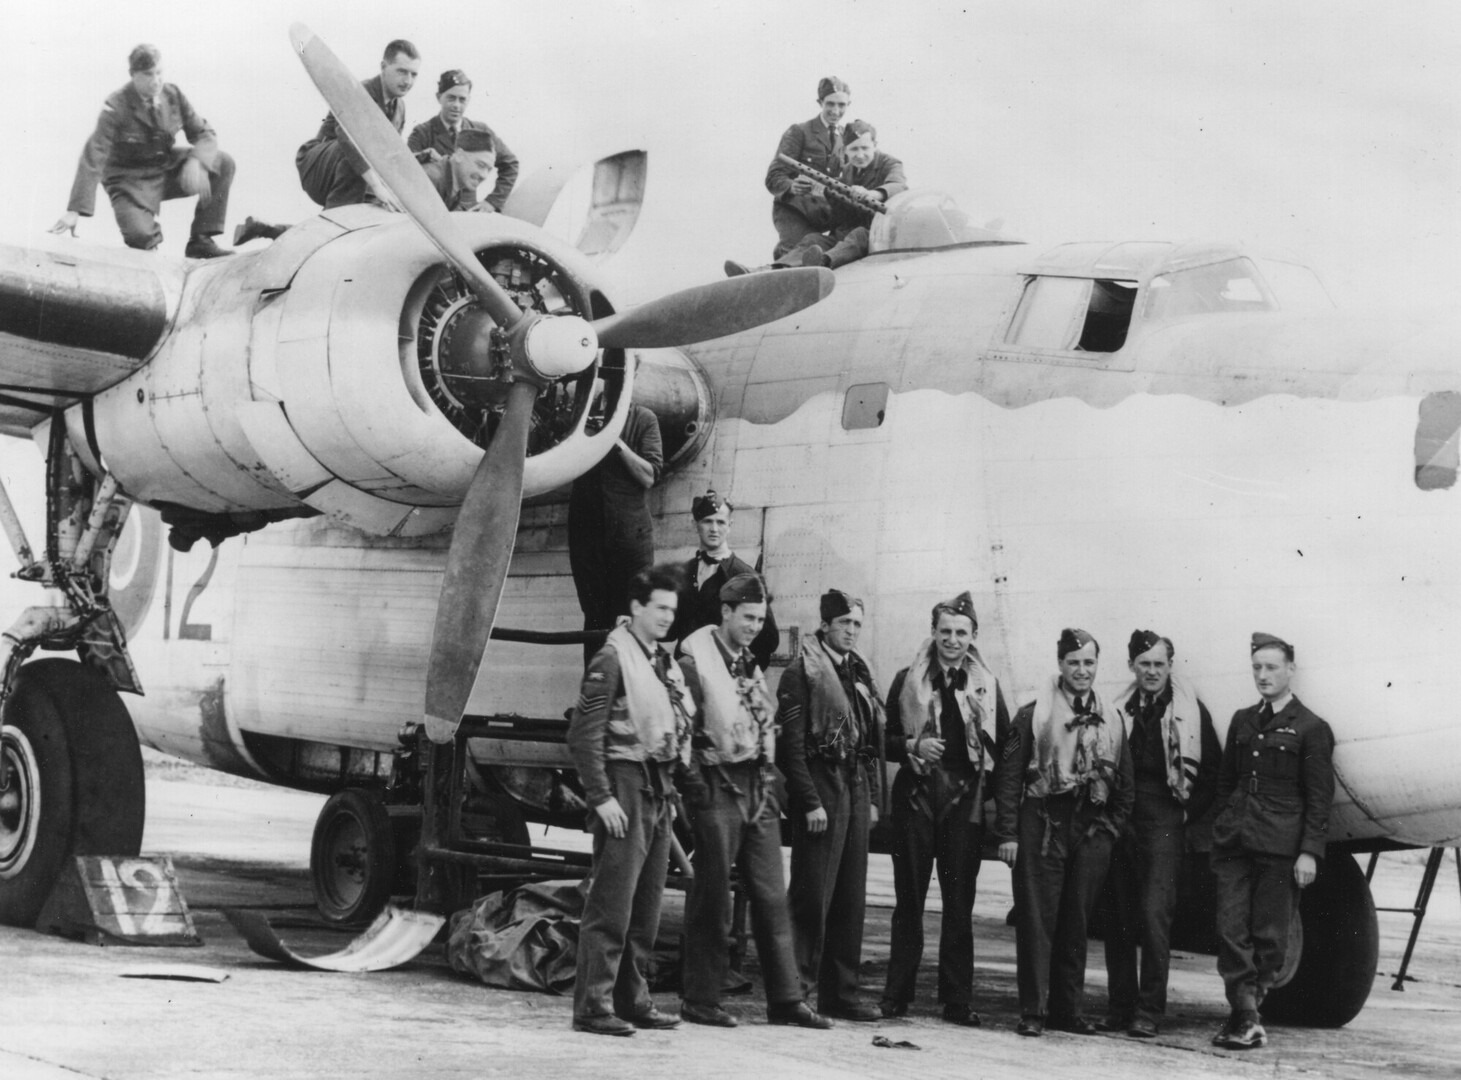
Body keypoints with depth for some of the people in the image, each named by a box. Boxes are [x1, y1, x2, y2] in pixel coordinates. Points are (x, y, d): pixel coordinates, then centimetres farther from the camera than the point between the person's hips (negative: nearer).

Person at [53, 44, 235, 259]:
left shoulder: (173, 96, -6)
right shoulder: (116, 107, -20)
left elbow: (204, 134, -2)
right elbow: (93, 157, -25)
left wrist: (195, 162, -28)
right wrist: (74, 211, -32)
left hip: (167, 168, 5)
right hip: (131, 180, -5)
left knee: (223, 163, -14)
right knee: (140, 237, -32)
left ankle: (201, 241, -7)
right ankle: (151, 231, 10)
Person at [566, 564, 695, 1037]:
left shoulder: (665, 663, 16)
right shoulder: (613, 659, -9)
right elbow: (583, 735, -14)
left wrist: (670, 793, 16)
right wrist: (601, 798, -17)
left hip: (659, 790, 8)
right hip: (626, 788, -8)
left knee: (646, 906, 11)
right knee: (611, 903, -8)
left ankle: (632, 999, 18)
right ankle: (593, 1005, -6)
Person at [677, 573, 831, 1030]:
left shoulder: (751, 665, 15)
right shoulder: (695, 660, -8)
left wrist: (769, 784, 13)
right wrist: (697, 786, -14)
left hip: (758, 788, 7)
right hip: (717, 786, -7)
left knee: (771, 896, 6)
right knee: (712, 898, -1)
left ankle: (785, 998, 9)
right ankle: (700, 999, 7)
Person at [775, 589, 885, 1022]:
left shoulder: (859, 673, 15)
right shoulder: (801, 674, -7)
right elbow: (791, 746, -12)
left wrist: (872, 795, 10)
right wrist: (810, 803, -16)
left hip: (856, 792, 7)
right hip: (820, 793, -7)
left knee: (851, 899, 9)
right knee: (813, 894, -7)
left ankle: (840, 992, 14)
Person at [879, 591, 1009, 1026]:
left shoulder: (986, 686, 8)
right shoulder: (908, 680, 6)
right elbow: (885, 740, 7)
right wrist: (912, 747, -11)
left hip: (964, 802, 0)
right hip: (915, 798, 0)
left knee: (960, 903, 1)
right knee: (909, 899, 4)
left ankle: (958, 1000, 6)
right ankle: (897, 993, 10)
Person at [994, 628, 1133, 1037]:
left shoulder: (1111, 720, 11)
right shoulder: (1034, 714, -1)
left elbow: (1124, 782, 15)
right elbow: (1009, 777, -3)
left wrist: (1112, 828, 6)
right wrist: (1008, 834, -8)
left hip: (1092, 831, 3)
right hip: (1043, 826, -3)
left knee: (1076, 923, 7)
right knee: (1037, 920, -3)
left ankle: (1068, 1010, 15)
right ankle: (1033, 1011, 1)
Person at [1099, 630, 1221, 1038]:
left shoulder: (1190, 711, 0)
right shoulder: (1120, 710, 10)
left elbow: (1212, 772, 2)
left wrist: (1189, 810, -2)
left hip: (1163, 821, -4)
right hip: (1121, 819, 4)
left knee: (1154, 913, -12)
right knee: (1119, 916, 6)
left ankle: (1149, 1010, -8)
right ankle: (1120, 1007, 13)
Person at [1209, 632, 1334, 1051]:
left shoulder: (1311, 729, 0)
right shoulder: (1242, 721, 16)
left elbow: (1319, 798, -3)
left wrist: (1310, 851, -9)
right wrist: (1223, 825, 11)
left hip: (1280, 847, -4)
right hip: (1234, 841, 4)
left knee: (1268, 934, 0)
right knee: (1231, 929, -4)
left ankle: (1245, 1012, 9)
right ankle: (1246, 1017, -2)